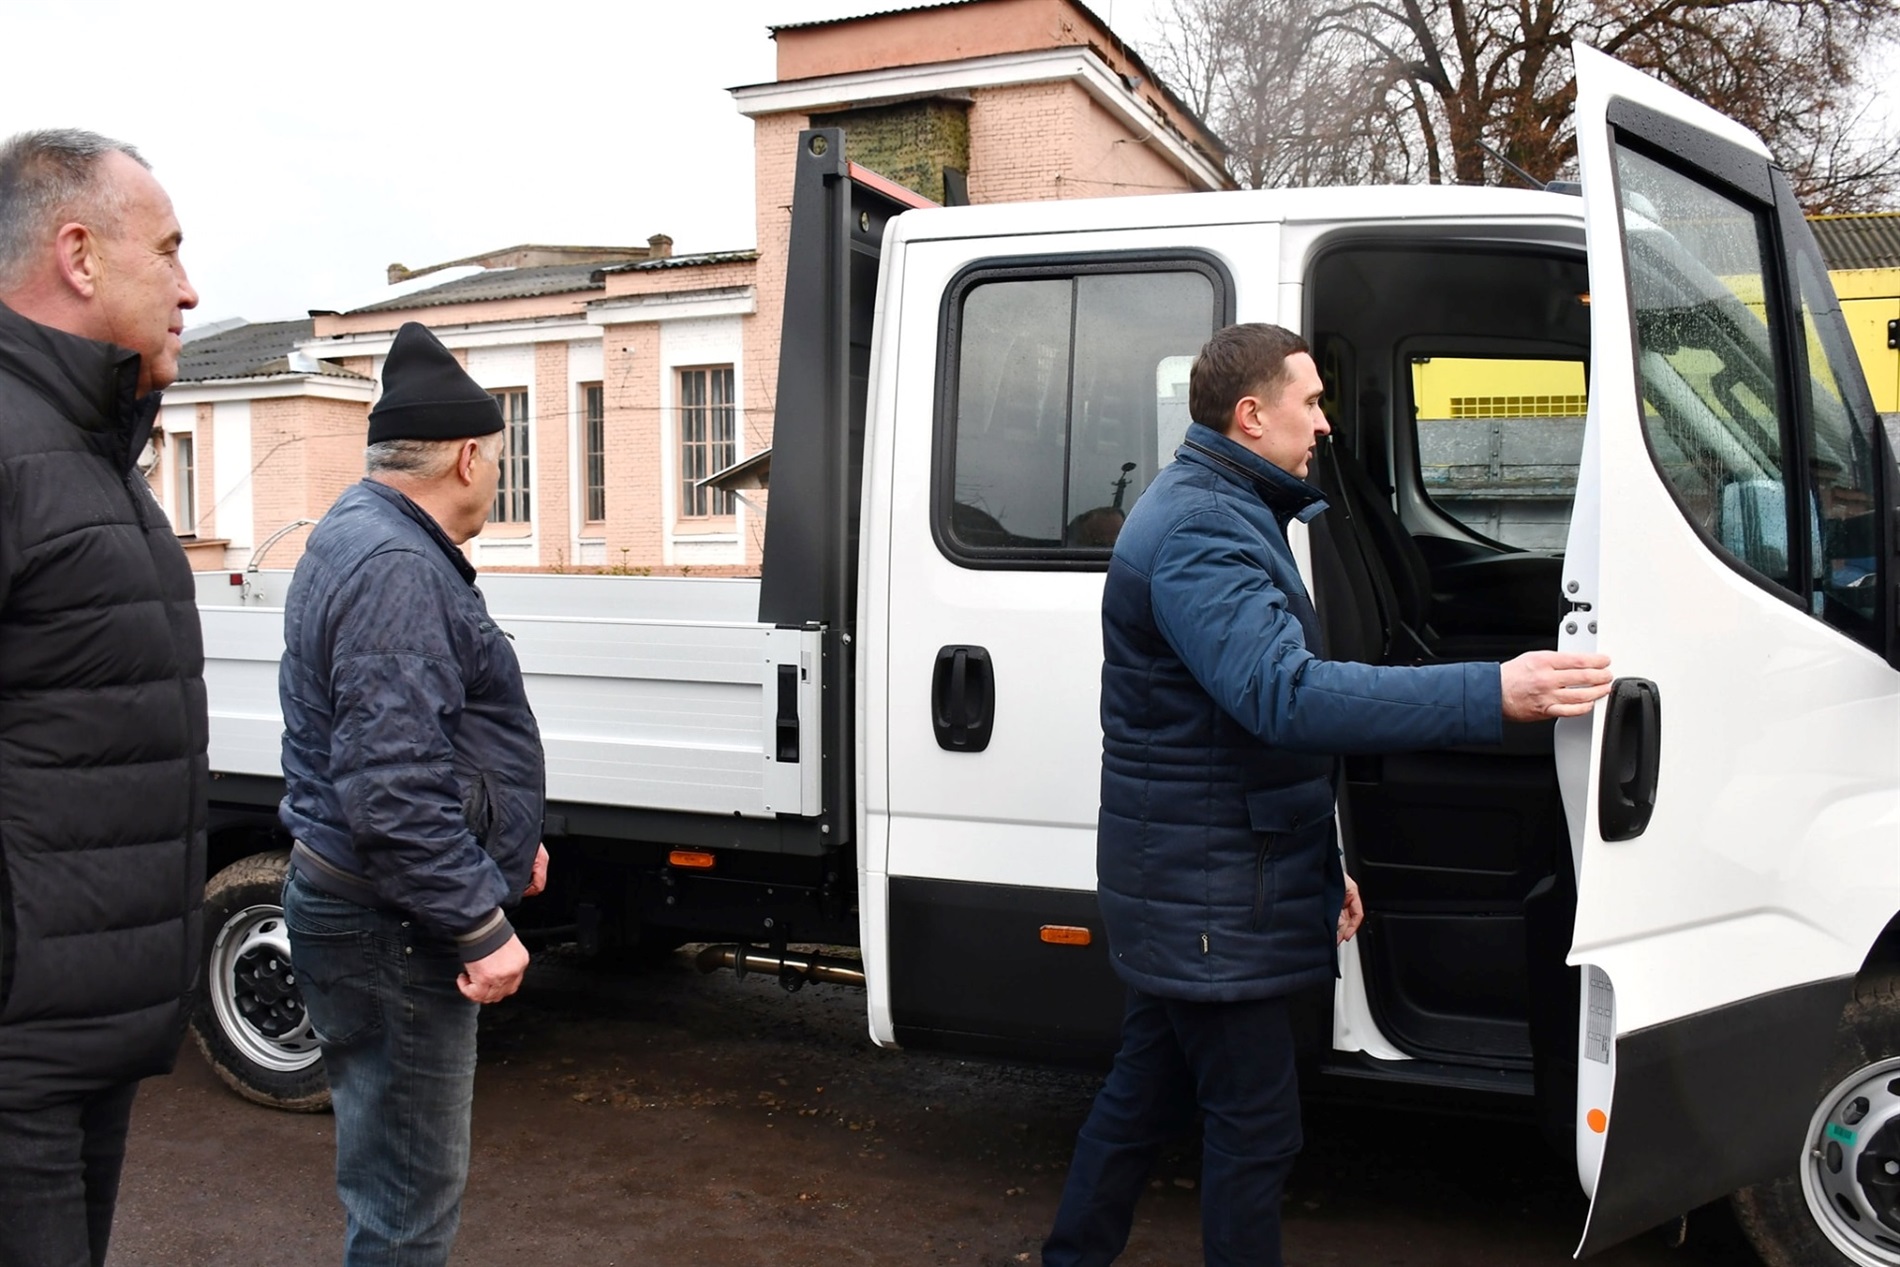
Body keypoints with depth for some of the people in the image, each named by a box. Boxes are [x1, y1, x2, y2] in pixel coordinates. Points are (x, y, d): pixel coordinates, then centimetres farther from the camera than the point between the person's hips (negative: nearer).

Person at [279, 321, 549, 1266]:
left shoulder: (364, 537, 14)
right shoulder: (396, 567, -21)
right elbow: (392, 789, -28)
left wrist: (507, 838, 26)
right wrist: (482, 925, -22)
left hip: (357, 904, 11)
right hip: (392, 929, -11)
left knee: (395, 1167, 22)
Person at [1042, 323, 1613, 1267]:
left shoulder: (1220, 514, 16)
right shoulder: (1200, 531, -20)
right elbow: (1287, 695, -34)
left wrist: (1321, 863, 20)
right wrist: (1493, 694, -36)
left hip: (1184, 883, 11)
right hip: (1210, 895, -11)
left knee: (1145, 1091, 20)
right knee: (1255, 1125, 1)